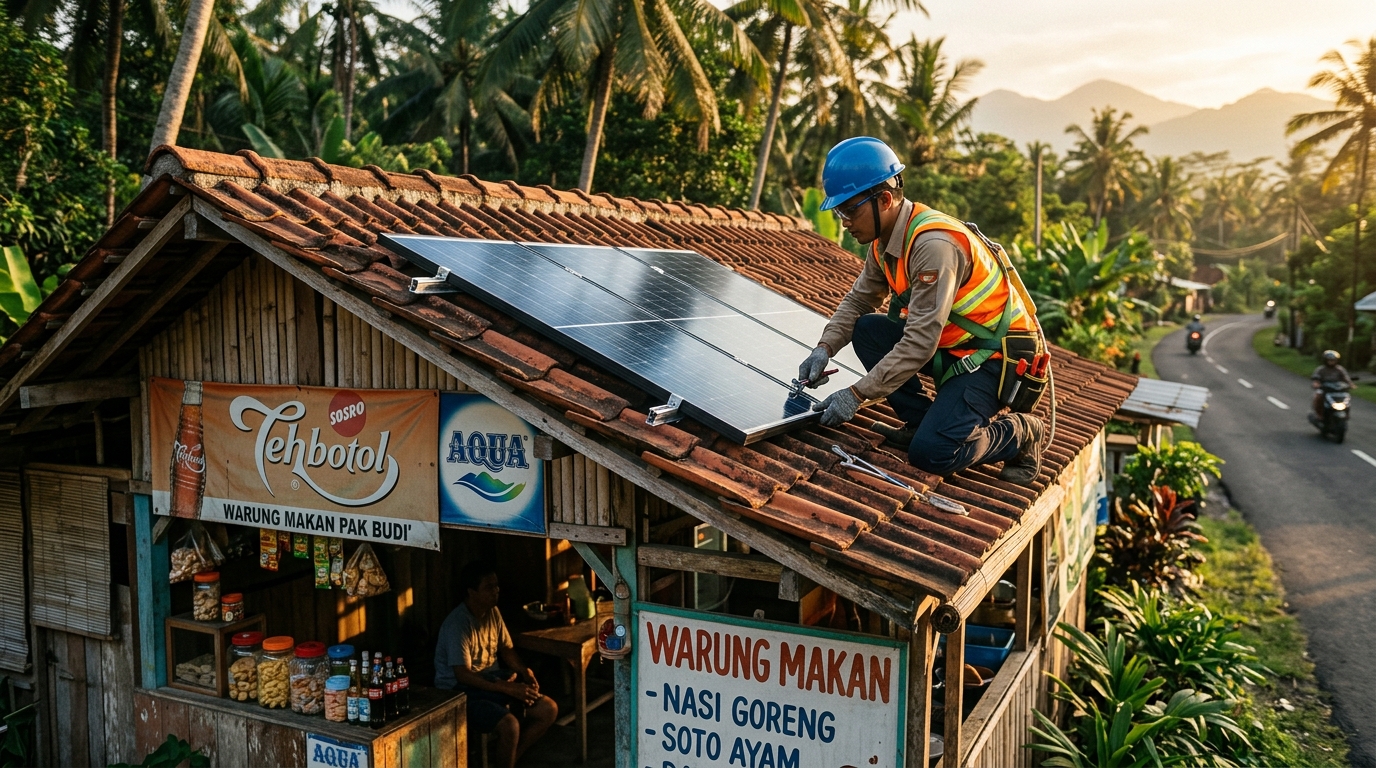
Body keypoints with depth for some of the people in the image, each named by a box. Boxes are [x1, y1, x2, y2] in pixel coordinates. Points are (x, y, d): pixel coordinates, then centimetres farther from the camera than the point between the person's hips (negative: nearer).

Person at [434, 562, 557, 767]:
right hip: (460, 692, -8)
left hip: (491, 681, 8)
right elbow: (463, 675, -25)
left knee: (549, 709, -5)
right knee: (510, 724, -33)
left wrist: (524, 672, -7)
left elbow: (506, 649, 13)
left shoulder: (493, 612, 3)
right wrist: (508, 688, -28)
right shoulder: (457, 624, -22)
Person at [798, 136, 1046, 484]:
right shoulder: (885, 239, 0)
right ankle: (922, 420, 4)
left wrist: (856, 394, -27)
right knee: (867, 330, -5)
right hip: (951, 345, 9)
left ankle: (1018, 434, 5)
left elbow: (919, 344, -30)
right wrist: (825, 348, -5)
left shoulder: (933, 245, -28)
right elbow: (858, 300, 12)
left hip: (994, 359, -9)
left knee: (930, 453, -22)